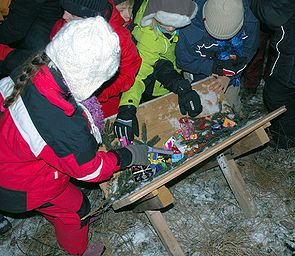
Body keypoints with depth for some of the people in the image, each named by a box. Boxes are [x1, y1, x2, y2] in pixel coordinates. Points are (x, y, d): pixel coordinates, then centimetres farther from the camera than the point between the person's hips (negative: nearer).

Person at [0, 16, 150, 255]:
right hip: (27, 186, -6)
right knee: (75, 209, 22)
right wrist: (129, 155, -10)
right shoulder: (66, 129, -44)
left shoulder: (31, 73, -23)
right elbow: (90, 170, -25)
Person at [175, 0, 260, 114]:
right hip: (199, 76, -2)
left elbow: (248, 51, -12)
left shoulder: (249, 21, -30)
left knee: (232, 108, 24)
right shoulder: (190, 27, -38)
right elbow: (184, 60, -25)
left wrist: (229, 76, -22)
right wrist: (216, 67, -32)